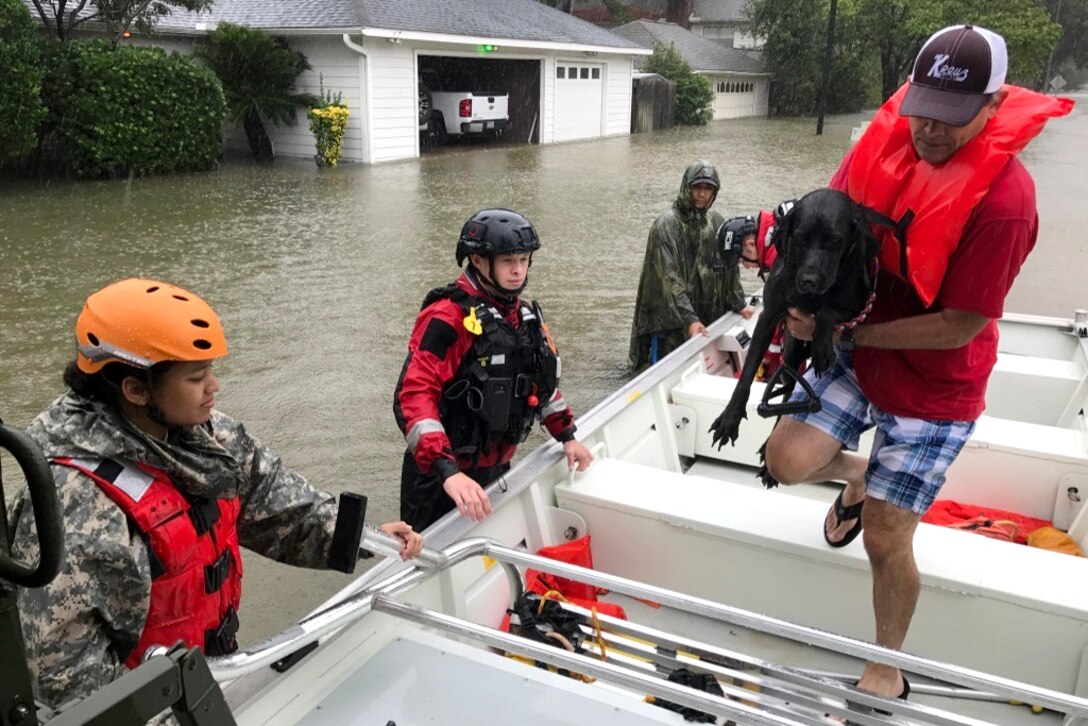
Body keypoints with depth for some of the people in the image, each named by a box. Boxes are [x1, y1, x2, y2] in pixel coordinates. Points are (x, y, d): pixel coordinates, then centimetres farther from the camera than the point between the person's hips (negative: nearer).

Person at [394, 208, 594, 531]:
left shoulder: (526, 316, 7)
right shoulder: (447, 319, -20)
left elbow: (544, 380, 21)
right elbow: (413, 396, -30)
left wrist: (567, 436, 17)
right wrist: (448, 471, -39)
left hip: (497, 470, 7)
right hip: (441, 478, -7)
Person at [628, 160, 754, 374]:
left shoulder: (717, 223, 7)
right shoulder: (666, 225, -11)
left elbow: (730, 267, 16)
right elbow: (669, 279, -18)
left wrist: (738, 305, 12)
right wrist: (689, 319, -24)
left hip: (709, 318, 5)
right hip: (671, 323, -5)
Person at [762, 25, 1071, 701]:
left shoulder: (1003, 196, -26)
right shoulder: (888, 138, -8)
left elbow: (959, 326, -23)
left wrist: (847, 331, -19)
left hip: (932, 388, -5)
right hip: (855, 357, 5)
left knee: (886, 539, 2)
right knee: (788, 460, -7)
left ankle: (886, 672, 30)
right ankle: (858, 476, 30)